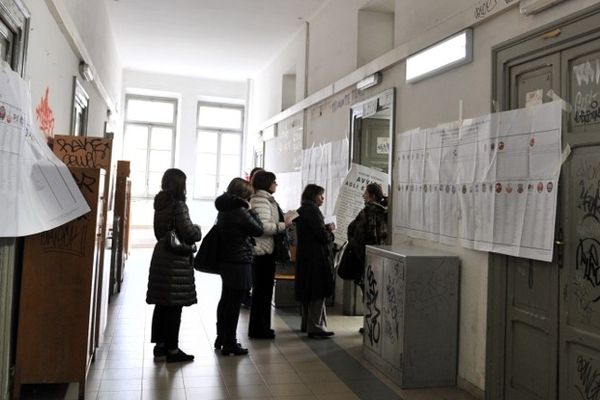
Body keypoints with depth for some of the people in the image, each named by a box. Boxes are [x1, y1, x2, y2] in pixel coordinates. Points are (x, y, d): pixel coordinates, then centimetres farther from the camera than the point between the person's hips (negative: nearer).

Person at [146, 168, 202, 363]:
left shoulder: (160, 204, 9)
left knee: (161, 305, 14)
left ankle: (160, 345, 23)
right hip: (177, 261, -8)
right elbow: (189, 233, -16)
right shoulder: (179, 205, -16)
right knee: (174, 306, 0)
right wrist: (198, 230, 3)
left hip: (161, 257, 8)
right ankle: (172, 349, 8)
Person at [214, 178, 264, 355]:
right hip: (239, 262, -9)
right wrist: (251, 211, 0)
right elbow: (258, 230, -10)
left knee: (226, 299, 19)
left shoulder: (224, 209, 8)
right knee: (234, 303, -1)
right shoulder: (240, 211, -18)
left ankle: (221, 338, 30)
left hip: (225, 260, 9)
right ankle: (230, 344, 7)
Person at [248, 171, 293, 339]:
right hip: (263, 251, -11)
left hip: (262, 251, 11)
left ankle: (260, 327, 24)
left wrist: (282, 222, 12)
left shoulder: (264, 199, 17)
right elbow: (263, 227, -25)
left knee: (262, 290, 15)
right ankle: (259, 329, 7)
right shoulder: (262, 201, -15)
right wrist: (283, 225, -16)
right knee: (262, 290, -2)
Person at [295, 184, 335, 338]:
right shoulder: (312, 210, -15)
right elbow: (322, 235, -21)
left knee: (309, 293, 17)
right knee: (318, 292, -4)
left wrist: (326, 229, 7)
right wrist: (330, 230, -1)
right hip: (316, 257, -10)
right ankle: (315, 327, -1)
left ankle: (306, 324, 26)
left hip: (304, 256, 10)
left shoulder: (302, 210, 15)